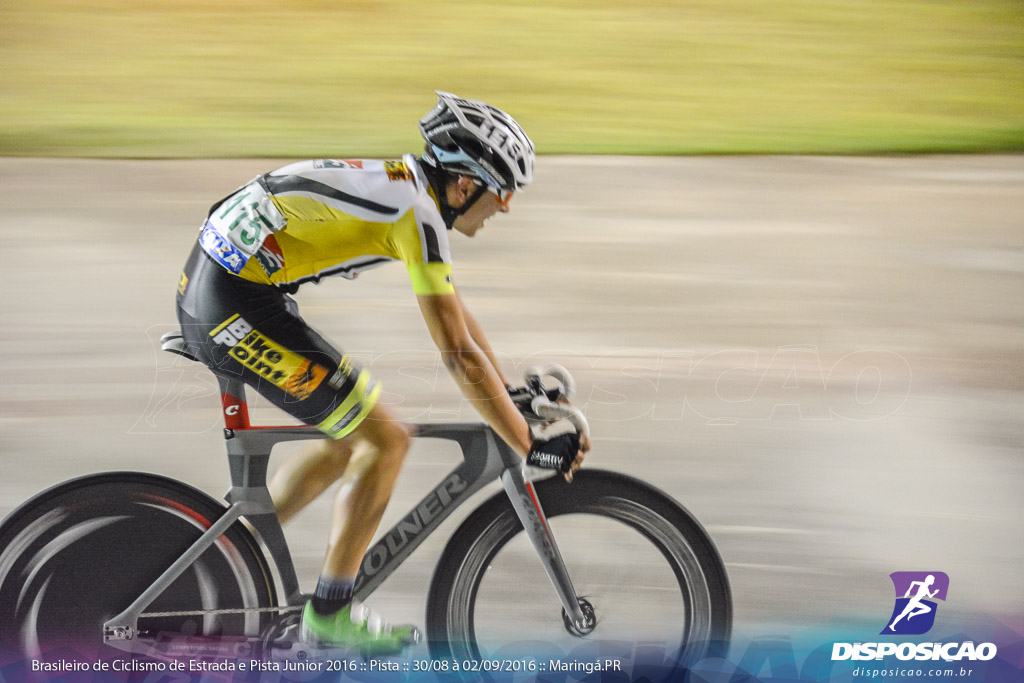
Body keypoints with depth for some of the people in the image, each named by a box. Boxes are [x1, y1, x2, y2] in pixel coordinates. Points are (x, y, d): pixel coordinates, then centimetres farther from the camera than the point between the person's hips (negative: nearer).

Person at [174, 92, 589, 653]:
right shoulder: (416, 213, -15)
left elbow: (455, 313, 24)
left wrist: (512, 393, 27)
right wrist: (531, 446, -10)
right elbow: (459, 355, -17)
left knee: (347, 441, 18)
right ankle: (329, 616, 9)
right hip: (238, 308, -10)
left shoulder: (401, 187, 15)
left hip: (209, 286, 10)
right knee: (386, 439, -1)